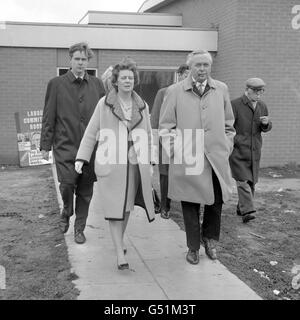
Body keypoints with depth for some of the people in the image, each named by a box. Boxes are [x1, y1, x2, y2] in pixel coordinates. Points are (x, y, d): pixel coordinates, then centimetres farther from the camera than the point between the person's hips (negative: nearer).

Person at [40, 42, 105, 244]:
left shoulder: (97, 84, 8)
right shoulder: (56, 84, 3)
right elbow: (49, 117, 3)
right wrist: (46, 145, -1)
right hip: (65, 145, -2)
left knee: (85, 191, 5)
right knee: (67, 184, -12)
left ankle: (79, 229, 21)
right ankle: (66, 212, 20)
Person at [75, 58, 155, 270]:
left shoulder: (142, 106, 9)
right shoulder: (104, 104, 0)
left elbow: (148, 136, 15)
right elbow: (91, 132, 2)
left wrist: (147, 163, 14)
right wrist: (82, 157, -2)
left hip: (135, 164, 3)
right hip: (111, 163, -3)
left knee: (128, 205, 12)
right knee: (115, 207, -5)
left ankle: (120, 240, 36)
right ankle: (120, 254, -2)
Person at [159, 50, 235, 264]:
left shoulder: (222, 90, 9)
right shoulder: (175, 92, 1)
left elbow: (229, 125, 15)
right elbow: (166, 127, 3)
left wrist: (226, 148, 8)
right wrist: (175, 151, -4)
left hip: (217, 159, 2)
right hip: (187, 162, -2)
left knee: (216, 202, 7)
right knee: (190, 204, 5)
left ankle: (210, 239, 31)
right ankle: (193, 247, 22)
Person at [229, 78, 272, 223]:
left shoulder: (262, 106, 10)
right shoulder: (235, 105, -7)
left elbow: (266, 128, 15)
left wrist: (266, 123, -7)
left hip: (254, 151, 6)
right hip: (237, 150, -6)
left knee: (251, 181, 9)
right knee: (243, 180, -13)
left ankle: (241, 208, 22)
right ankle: (247, 211, -17)